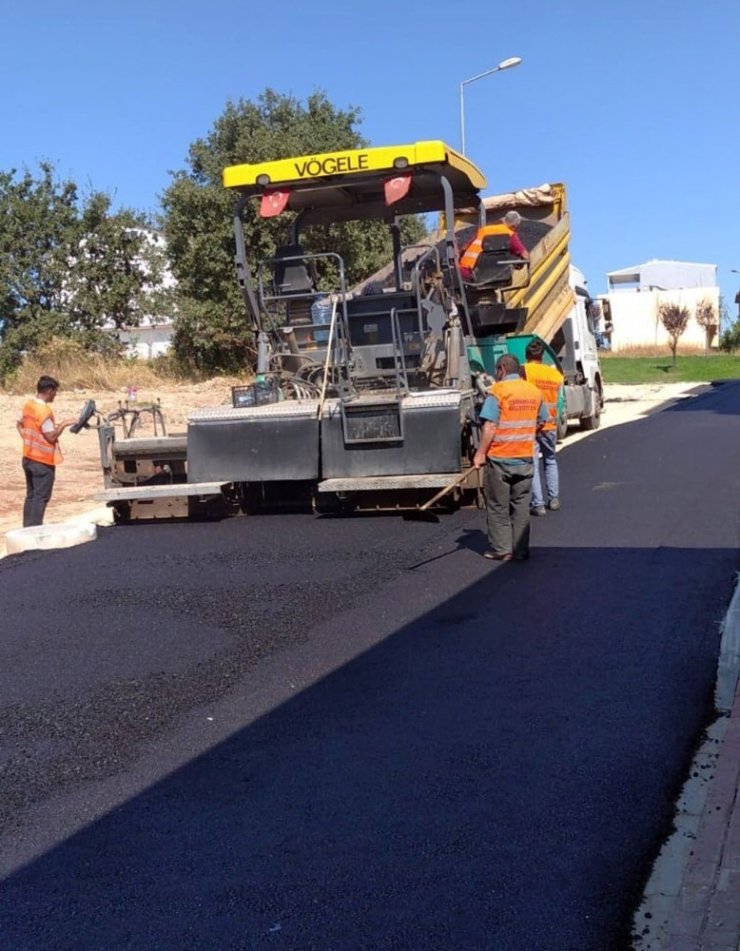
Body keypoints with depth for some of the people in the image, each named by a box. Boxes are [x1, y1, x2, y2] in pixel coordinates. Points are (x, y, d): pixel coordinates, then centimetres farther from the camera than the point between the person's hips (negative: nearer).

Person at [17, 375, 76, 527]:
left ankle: (27, 528, 21)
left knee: (31, 495, 16)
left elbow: (19, 424, 18)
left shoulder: (28, 405, 4)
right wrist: (64, 424, -12)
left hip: (28, 458, 9)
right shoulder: (44, 410, -22)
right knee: (41, 497, -2)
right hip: (43, 461, -9)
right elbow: (51, 437, -20)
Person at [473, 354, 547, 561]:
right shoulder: (534, 391, 6)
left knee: (498, 507, 6)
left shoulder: (497, 391, -11)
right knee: (521, 506, 11)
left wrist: (480, 453, -13)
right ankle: (521, 550, 13)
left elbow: (490, 426, -17)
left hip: (499, 458, -5)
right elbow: (541, 422, 15)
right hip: (525, 458, 5)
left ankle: (501, 549, 9)